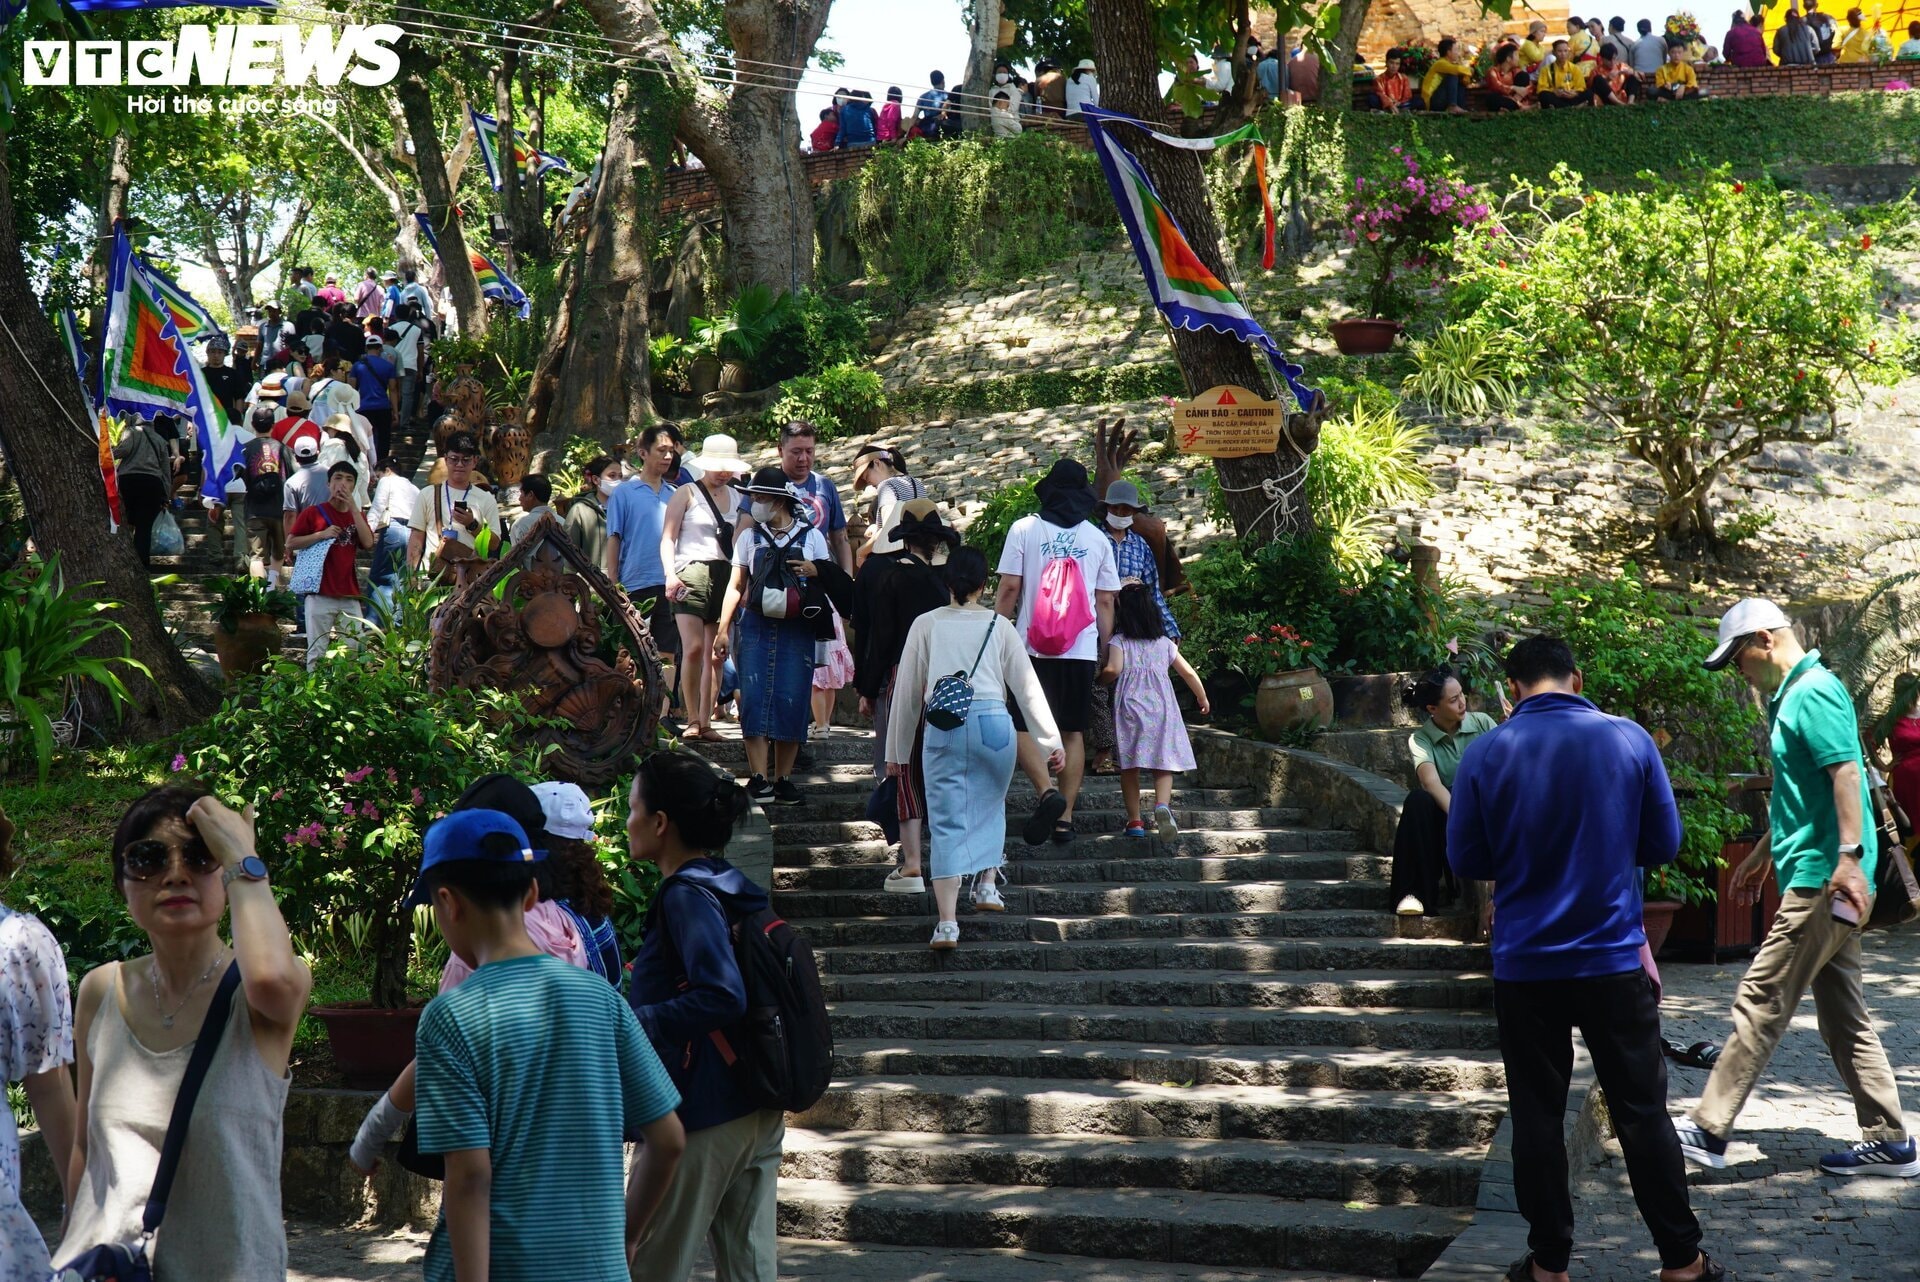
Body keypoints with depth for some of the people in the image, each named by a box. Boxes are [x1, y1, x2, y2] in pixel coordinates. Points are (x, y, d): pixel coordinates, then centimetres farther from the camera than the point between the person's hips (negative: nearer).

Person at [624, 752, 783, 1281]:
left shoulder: (687, 896, -16)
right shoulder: (731, 888, 10)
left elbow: (724, 997, -27)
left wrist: (632, 1023, -22)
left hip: (700, 1119, -9)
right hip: (758, 1114, 9)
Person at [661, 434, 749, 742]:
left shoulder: (737, 496, 18)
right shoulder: (687, 493, 5)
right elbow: (667, 537, 0)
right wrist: (671, 574, -14)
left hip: (726, 575, 4)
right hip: (692, 573, -4)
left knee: (715, 653, 1)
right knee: (694, 648, -15)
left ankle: (706, 721, 4)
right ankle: (692, 719, -7)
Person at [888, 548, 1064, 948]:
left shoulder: (925, 625, 10)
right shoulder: (999, 626, 11)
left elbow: (907, 692, 12)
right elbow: (1027, 686, 10)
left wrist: (897, 751, 18)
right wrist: (1051, 742, 13)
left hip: (942, 726, 0)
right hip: (993, 722, 0)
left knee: (947, 824, -2)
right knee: (990, 805, 27)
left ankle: (947, 923, -11)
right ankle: (987, 885, 25)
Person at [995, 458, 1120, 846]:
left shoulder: (1024, 529, -1)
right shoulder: (1098, 539, 7)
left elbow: (1009, 589, -5)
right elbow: (1106, 602, 8)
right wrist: (1102, 653, 15)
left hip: (1033, 648, -3)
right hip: (1082, 650, 3)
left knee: (1022, 727, 2)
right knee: (1072, 732, 11)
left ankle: (1048, 792, -21)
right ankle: (1065, 816, 7)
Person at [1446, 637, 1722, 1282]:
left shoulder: (1485, 753, -8)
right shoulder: (1629, 740, -7)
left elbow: (1465, 859, -1)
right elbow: (1664, 845, 1)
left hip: (1525, 965, 0)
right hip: (1614, 959, 0)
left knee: (1537, 1116, 10)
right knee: (1642, 1112, 10)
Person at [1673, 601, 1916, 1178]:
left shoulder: (1813, 692, -12)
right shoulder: (1792, 696, 20)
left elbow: (1846, 773, -23)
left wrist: (1849, 856, -30)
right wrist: (1763, 855, 32)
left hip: (1820, 878, -11)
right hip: (1817, 879, 11)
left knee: (1760, 1003, -8)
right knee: (1843, 1011, 11)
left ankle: (1709, 1130, -6)